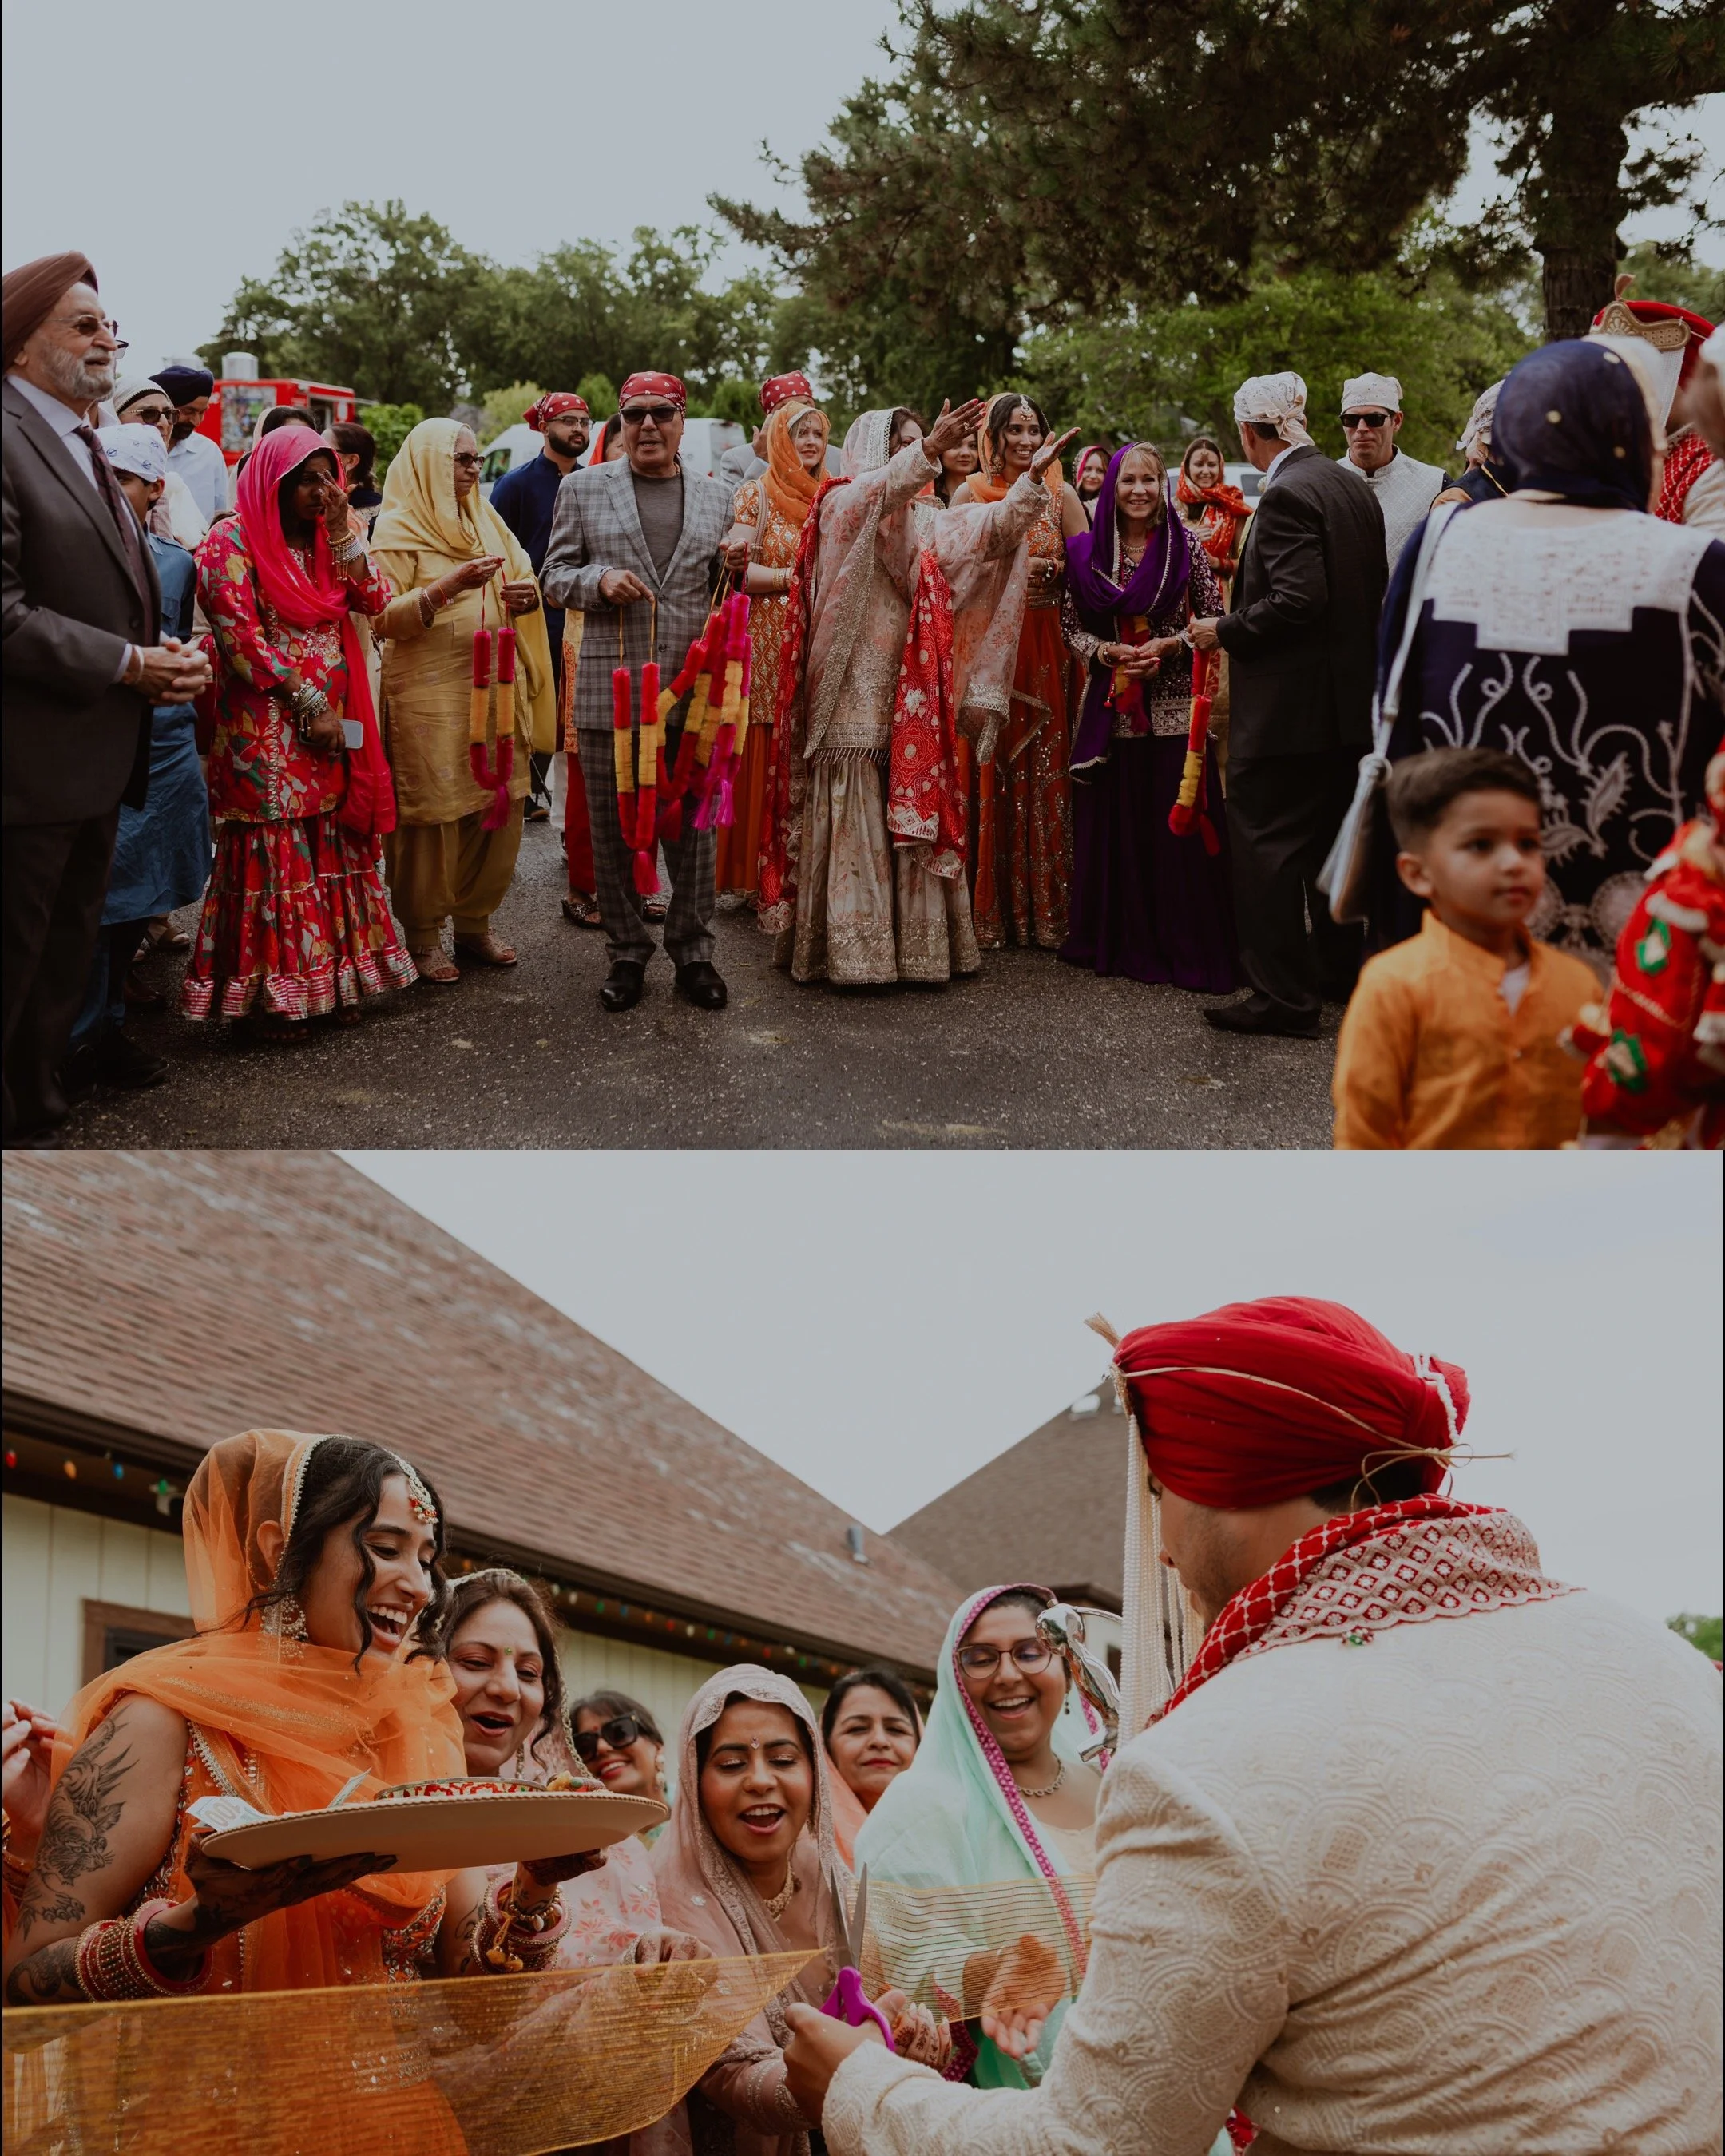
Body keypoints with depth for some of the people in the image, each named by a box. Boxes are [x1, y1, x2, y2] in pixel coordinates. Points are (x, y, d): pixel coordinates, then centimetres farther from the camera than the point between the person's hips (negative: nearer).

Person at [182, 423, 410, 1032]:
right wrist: (309, 706, -14)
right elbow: (240, 638, -13)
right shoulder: (233, 541, -6)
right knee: (275, 856, -4)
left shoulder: (323, 541, 15)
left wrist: (343, 530, -5)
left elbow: (374, 600, 3)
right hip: (267, 728, -6)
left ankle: (328, 979, 15)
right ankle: (270, 994, 2)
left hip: (334, 726, 7)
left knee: (332, 850, 7)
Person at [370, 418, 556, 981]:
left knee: (497, 809, 6)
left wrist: (526, 596, -5)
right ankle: (423, 935, 8)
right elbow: (382, 619, -11)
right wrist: (449, 585, -22)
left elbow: (520, 579, 20)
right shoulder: (396, 530, -4)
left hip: (493, 686, 6)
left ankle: (474, 923, 19)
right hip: (429, 694, -6)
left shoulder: (484, 522, 16)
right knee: (434, 814, -4)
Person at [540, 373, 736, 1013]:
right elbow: (555, 578, 8)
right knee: (614, 831, 5)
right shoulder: (583, 490, 8)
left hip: (694, 691, 1)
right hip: (609, 689, -1)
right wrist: (600, 580, -12)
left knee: (693, 829, 5)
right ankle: (627, 954, 16)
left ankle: (692, 952, 16)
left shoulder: (718, 496, 13)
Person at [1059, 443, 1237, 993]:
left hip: (1175, 704, -2)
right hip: (1110, 705, 2)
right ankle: (1120, 942, 15)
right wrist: (1106, 652, -9)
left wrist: (1167, 645, -12)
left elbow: (1214, 618, 2)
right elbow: (1072, 627, 10)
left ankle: (1187, 947, 4)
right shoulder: (1087, 551, 6)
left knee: (1177, 824, -4)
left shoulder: (1186, 543, 1)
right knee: (1114, 824, 4)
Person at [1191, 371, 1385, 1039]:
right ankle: (1338, 968, 31)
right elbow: (1372, 592, 14)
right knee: (1329, 838, 20)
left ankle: (1283, 996, -2)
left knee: (1267, 847, -3)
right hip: (1348, 701, 9)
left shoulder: (1287, 496, -17)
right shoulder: (1356, 490, 10)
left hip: (1288, 705, -9)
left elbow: (1297, 600, -25)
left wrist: (1225, 631, -12)